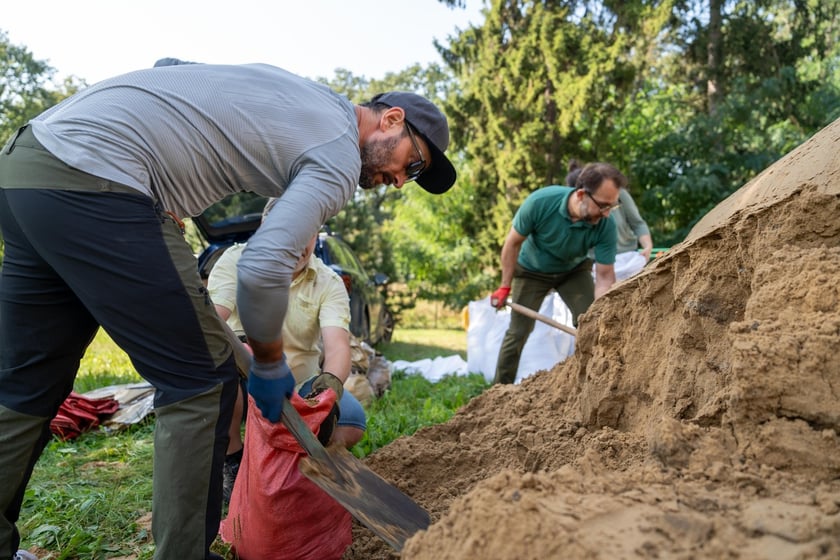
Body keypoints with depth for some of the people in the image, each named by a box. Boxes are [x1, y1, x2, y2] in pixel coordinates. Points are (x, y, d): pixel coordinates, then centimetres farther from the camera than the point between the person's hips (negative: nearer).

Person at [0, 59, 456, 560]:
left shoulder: (303, 96, 21)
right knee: (202, 380, -2)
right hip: (91, 181, -10)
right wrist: (271, 363, 3)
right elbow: (263, 269, -16)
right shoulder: (339, 160, -5)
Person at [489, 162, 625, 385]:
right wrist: (505, 287, -13)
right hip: (532, 269, -1)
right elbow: (513, 242, -19)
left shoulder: (606, 225, -30)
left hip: (574, 270, 2)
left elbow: (604, 276, -24)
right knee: (518, 332, -1)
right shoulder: (540, 202, -35)